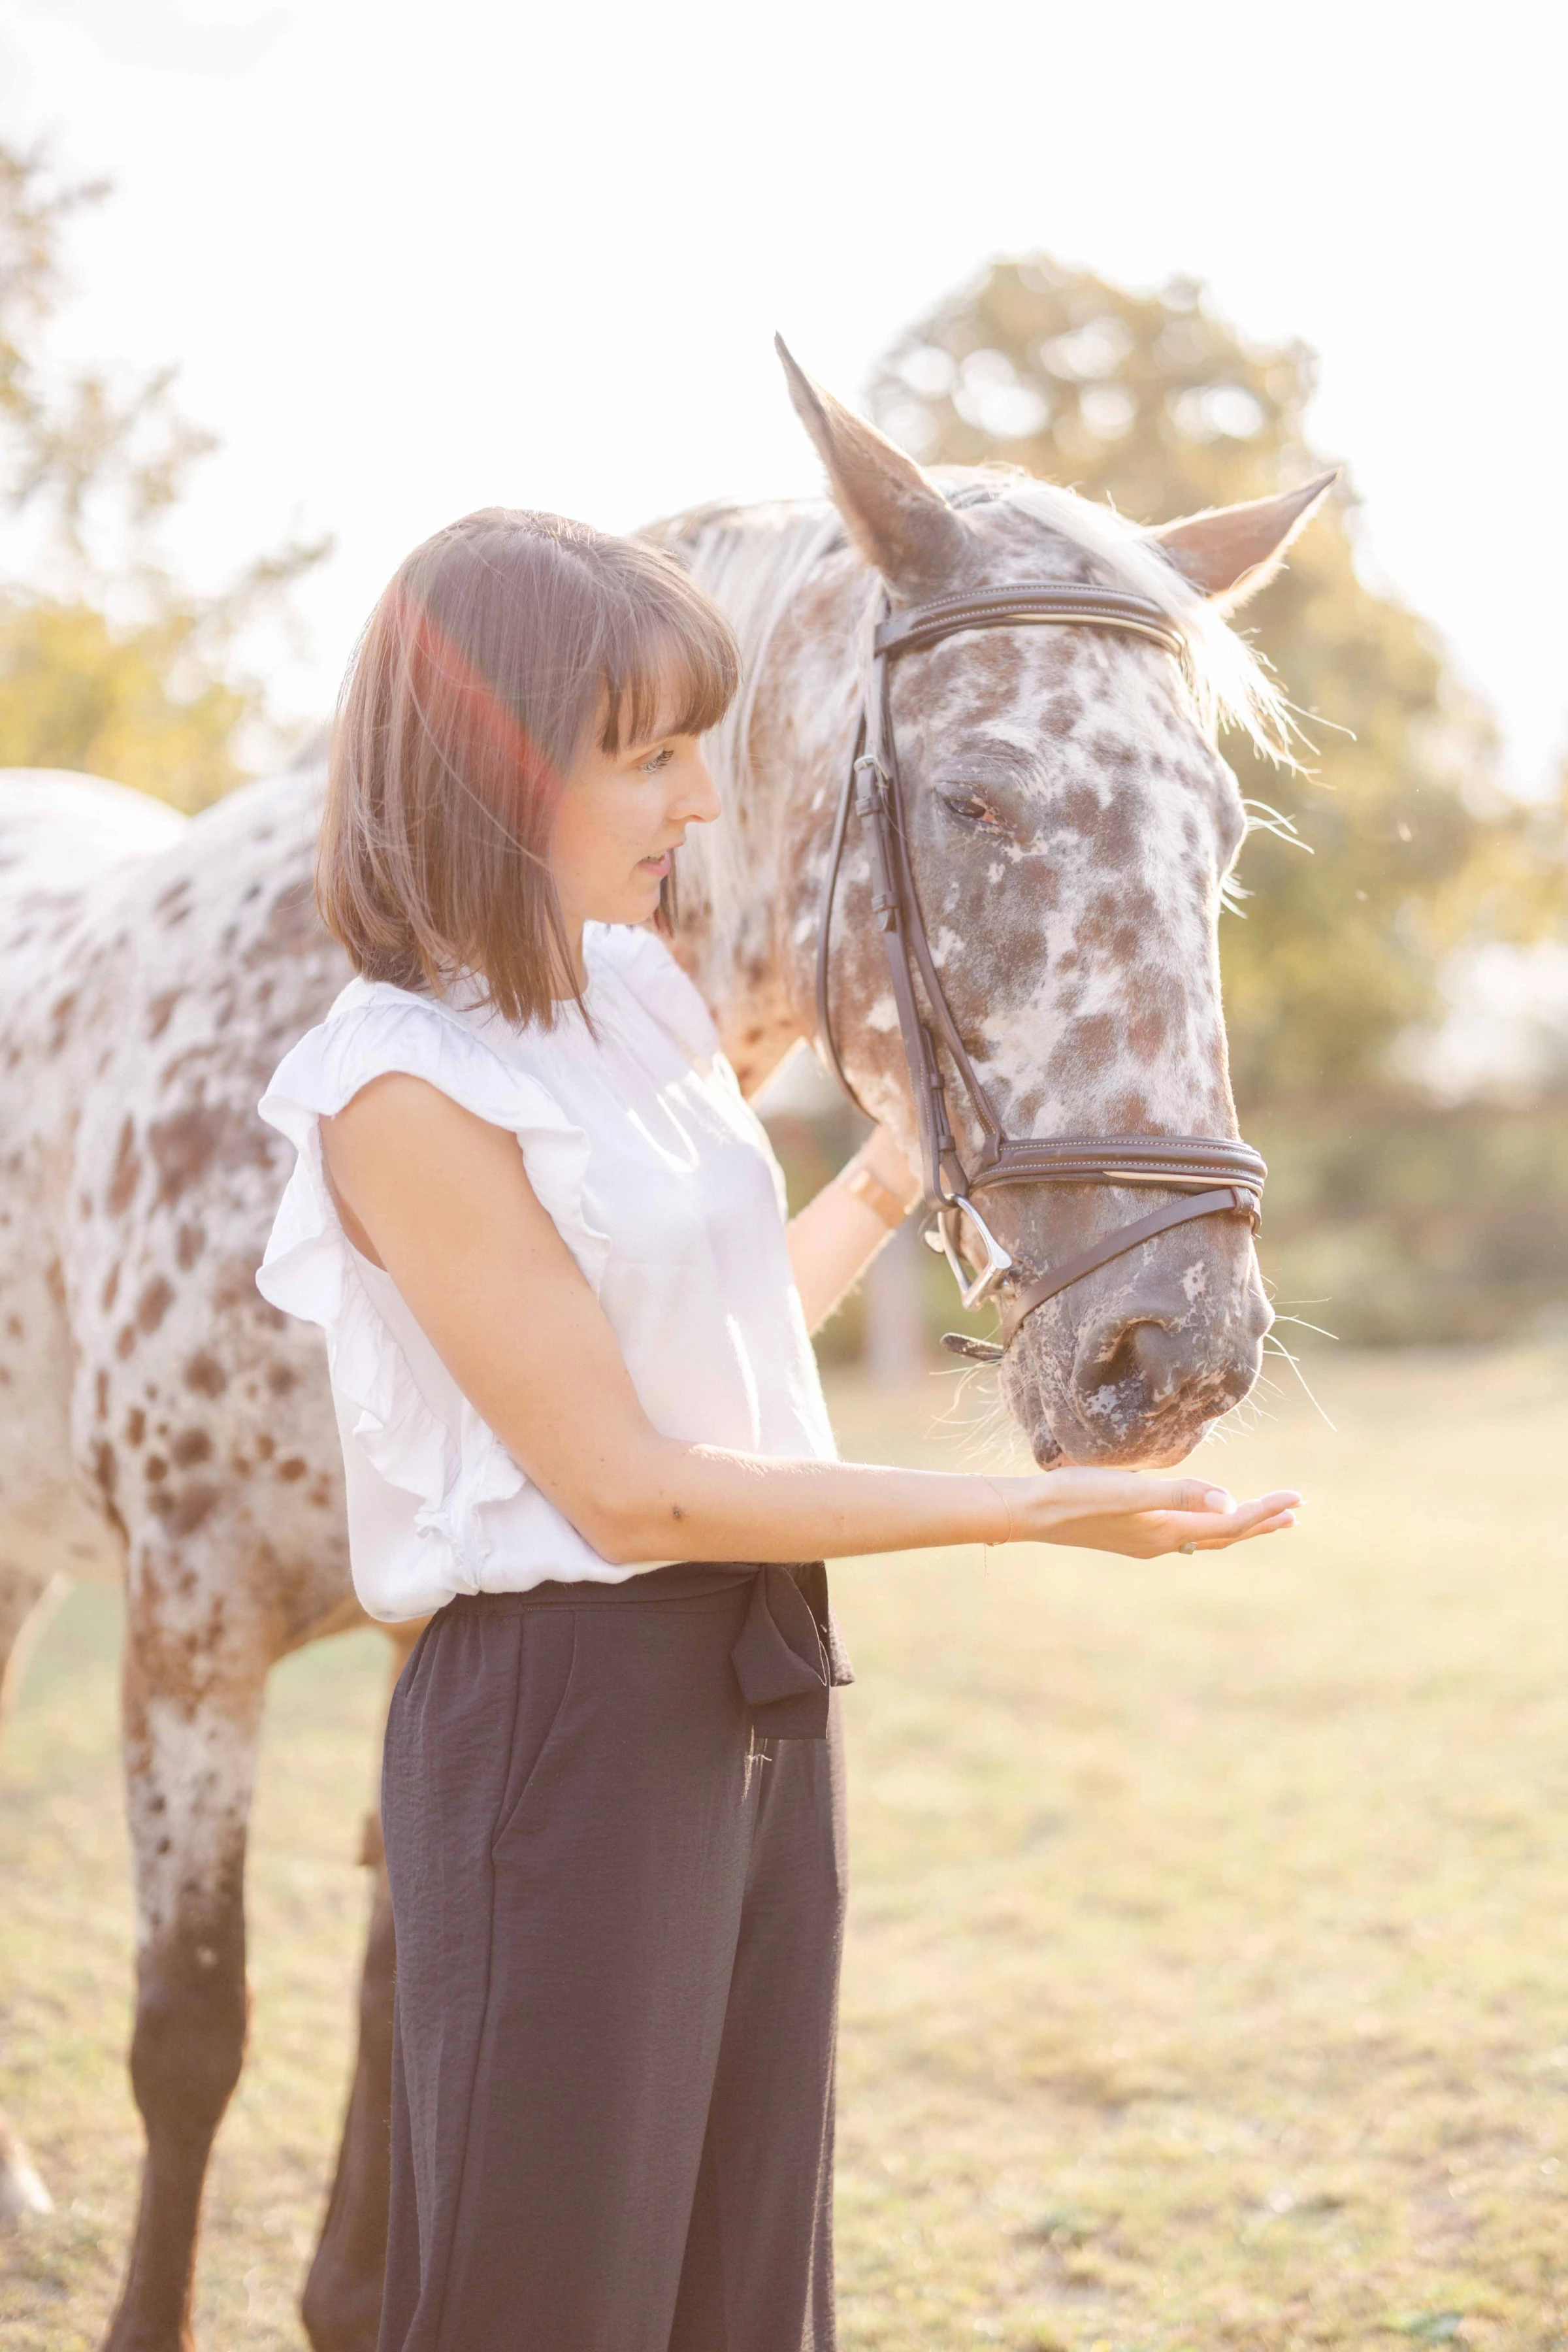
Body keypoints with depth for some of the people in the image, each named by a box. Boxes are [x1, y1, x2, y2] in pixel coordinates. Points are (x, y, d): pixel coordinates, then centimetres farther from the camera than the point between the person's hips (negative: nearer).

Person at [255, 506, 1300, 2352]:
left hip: (764, 1692, 8)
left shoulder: (635, 992, 7)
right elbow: (629, 1489, -19)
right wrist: (1031, 1508, -18)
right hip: (566, 1710, -8)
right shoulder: (409, 1092, -18)